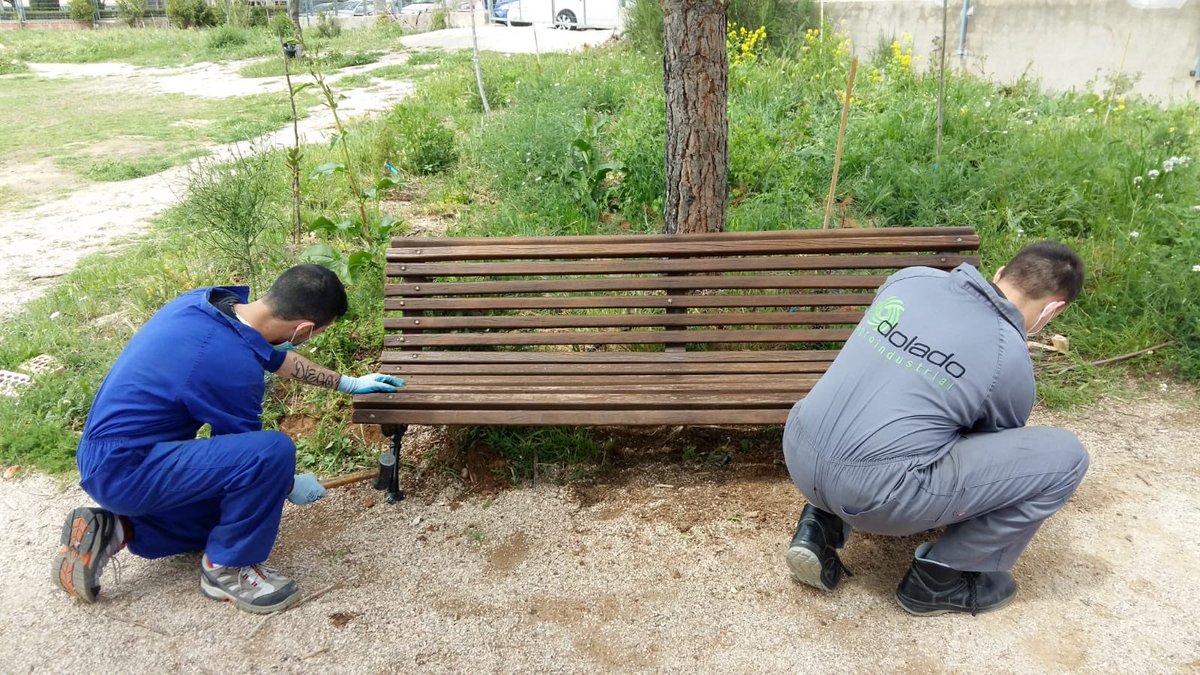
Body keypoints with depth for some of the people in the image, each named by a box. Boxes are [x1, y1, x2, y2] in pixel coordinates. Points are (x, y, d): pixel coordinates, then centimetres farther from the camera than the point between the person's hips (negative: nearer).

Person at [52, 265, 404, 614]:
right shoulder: (232, 366, -28)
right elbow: (254, 455, -11)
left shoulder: (211, 300, -2)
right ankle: (227, 567, -5)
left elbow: (277, 357, 17)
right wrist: (291, 487, 8)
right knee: (275, 451, -27)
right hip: (125, 472, -10)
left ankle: (114, 530, 16)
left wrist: (348, 383, 26)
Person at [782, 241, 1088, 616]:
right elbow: (998, 447, 18)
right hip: (875, 495, -6)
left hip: (798, 456, 6)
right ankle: (939, 579, 14)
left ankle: (823, 524, 20)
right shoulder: (1010, 362, -3)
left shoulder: (912, 277, 9)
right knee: (1065, 456, 3)